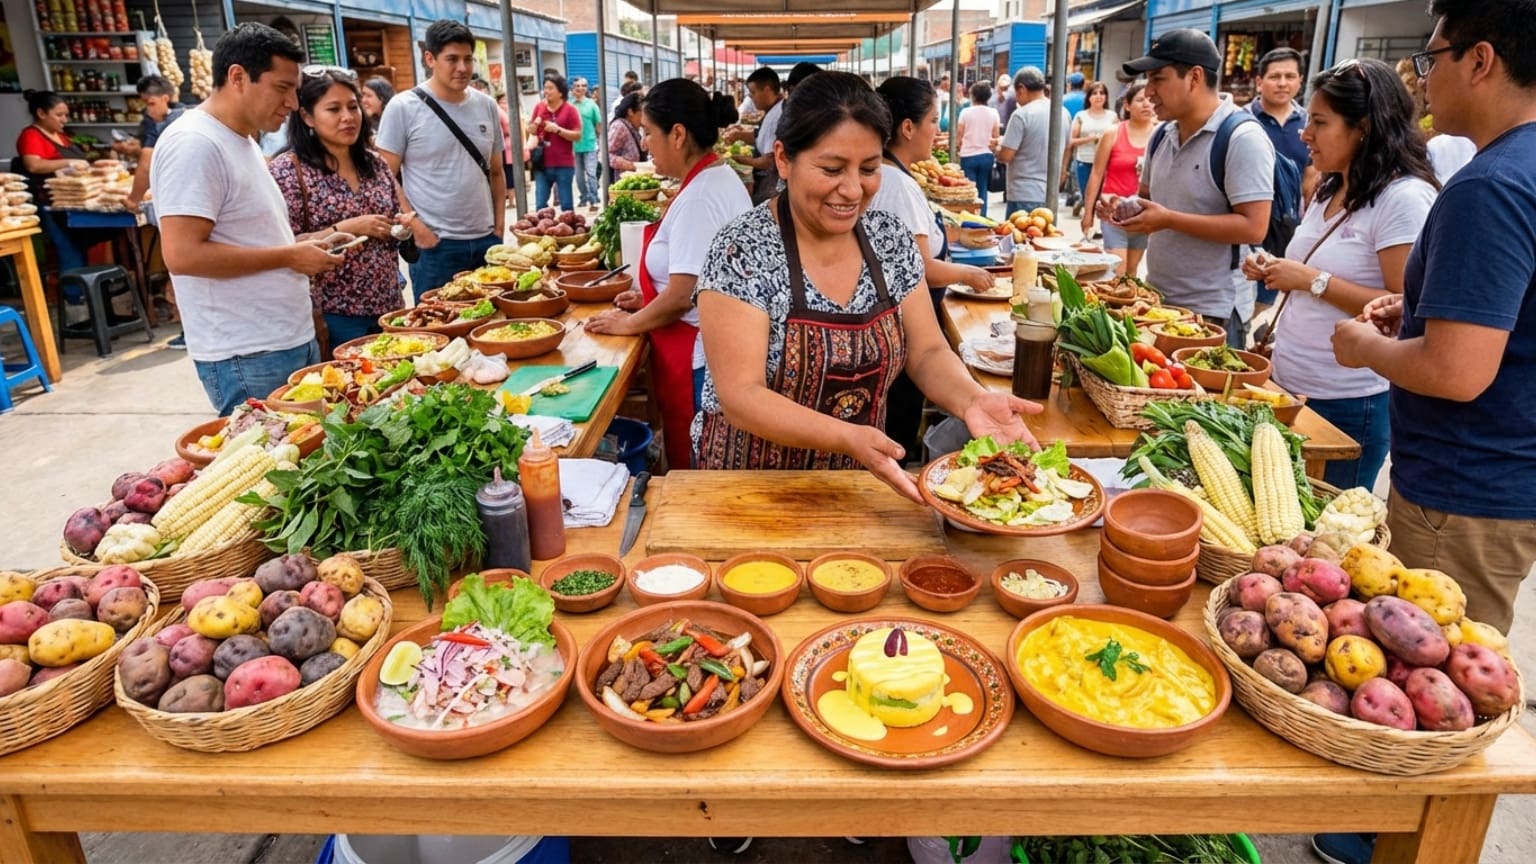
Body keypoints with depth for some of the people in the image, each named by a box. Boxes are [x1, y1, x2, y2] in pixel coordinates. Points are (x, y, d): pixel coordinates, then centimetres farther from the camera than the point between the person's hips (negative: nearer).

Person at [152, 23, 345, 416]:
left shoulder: (243, 141, 16)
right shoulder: (194, 145, -15)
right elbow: (183, 255, -23)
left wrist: (303, 242, 7)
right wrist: (288, 256, -17)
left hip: (294, 341, 9)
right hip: (248, 357, -9)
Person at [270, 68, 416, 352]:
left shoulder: (375, 163, 8)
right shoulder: (288, 169, -8)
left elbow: (394, 220, 19)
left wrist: (402, 226, -3)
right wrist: (345, 229, -20)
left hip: (388, 311, 6)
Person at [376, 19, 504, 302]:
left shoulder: (487, 106, 8)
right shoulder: (403, 107, -5)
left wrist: (499, 224, 7)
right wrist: (416, 227, -12)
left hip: (486, 240, 4)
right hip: (435, 246, -4)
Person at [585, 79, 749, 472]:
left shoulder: (699, 197, -20)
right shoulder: (722, 179, 10)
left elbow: (682, 296, -22)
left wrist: (628, 323, -6)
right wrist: (650, 300, 16)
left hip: (696, 361, -9)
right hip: (717, 348, 9)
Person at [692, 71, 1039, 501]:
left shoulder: (890, 238, -5)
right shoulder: (742, 250, -20)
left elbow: (928, 352, -2)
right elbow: (740, 397, -24)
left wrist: (971, 400, -23)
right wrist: (848, 438, -37)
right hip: (753, 486, -8)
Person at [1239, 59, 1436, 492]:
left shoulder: (1404, 197, -15)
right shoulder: (1331, 189, 10)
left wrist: (1313, 280, -22)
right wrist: (1276, 272, 3)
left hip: (1347, 404, -8)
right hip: (1290, 387, 8)